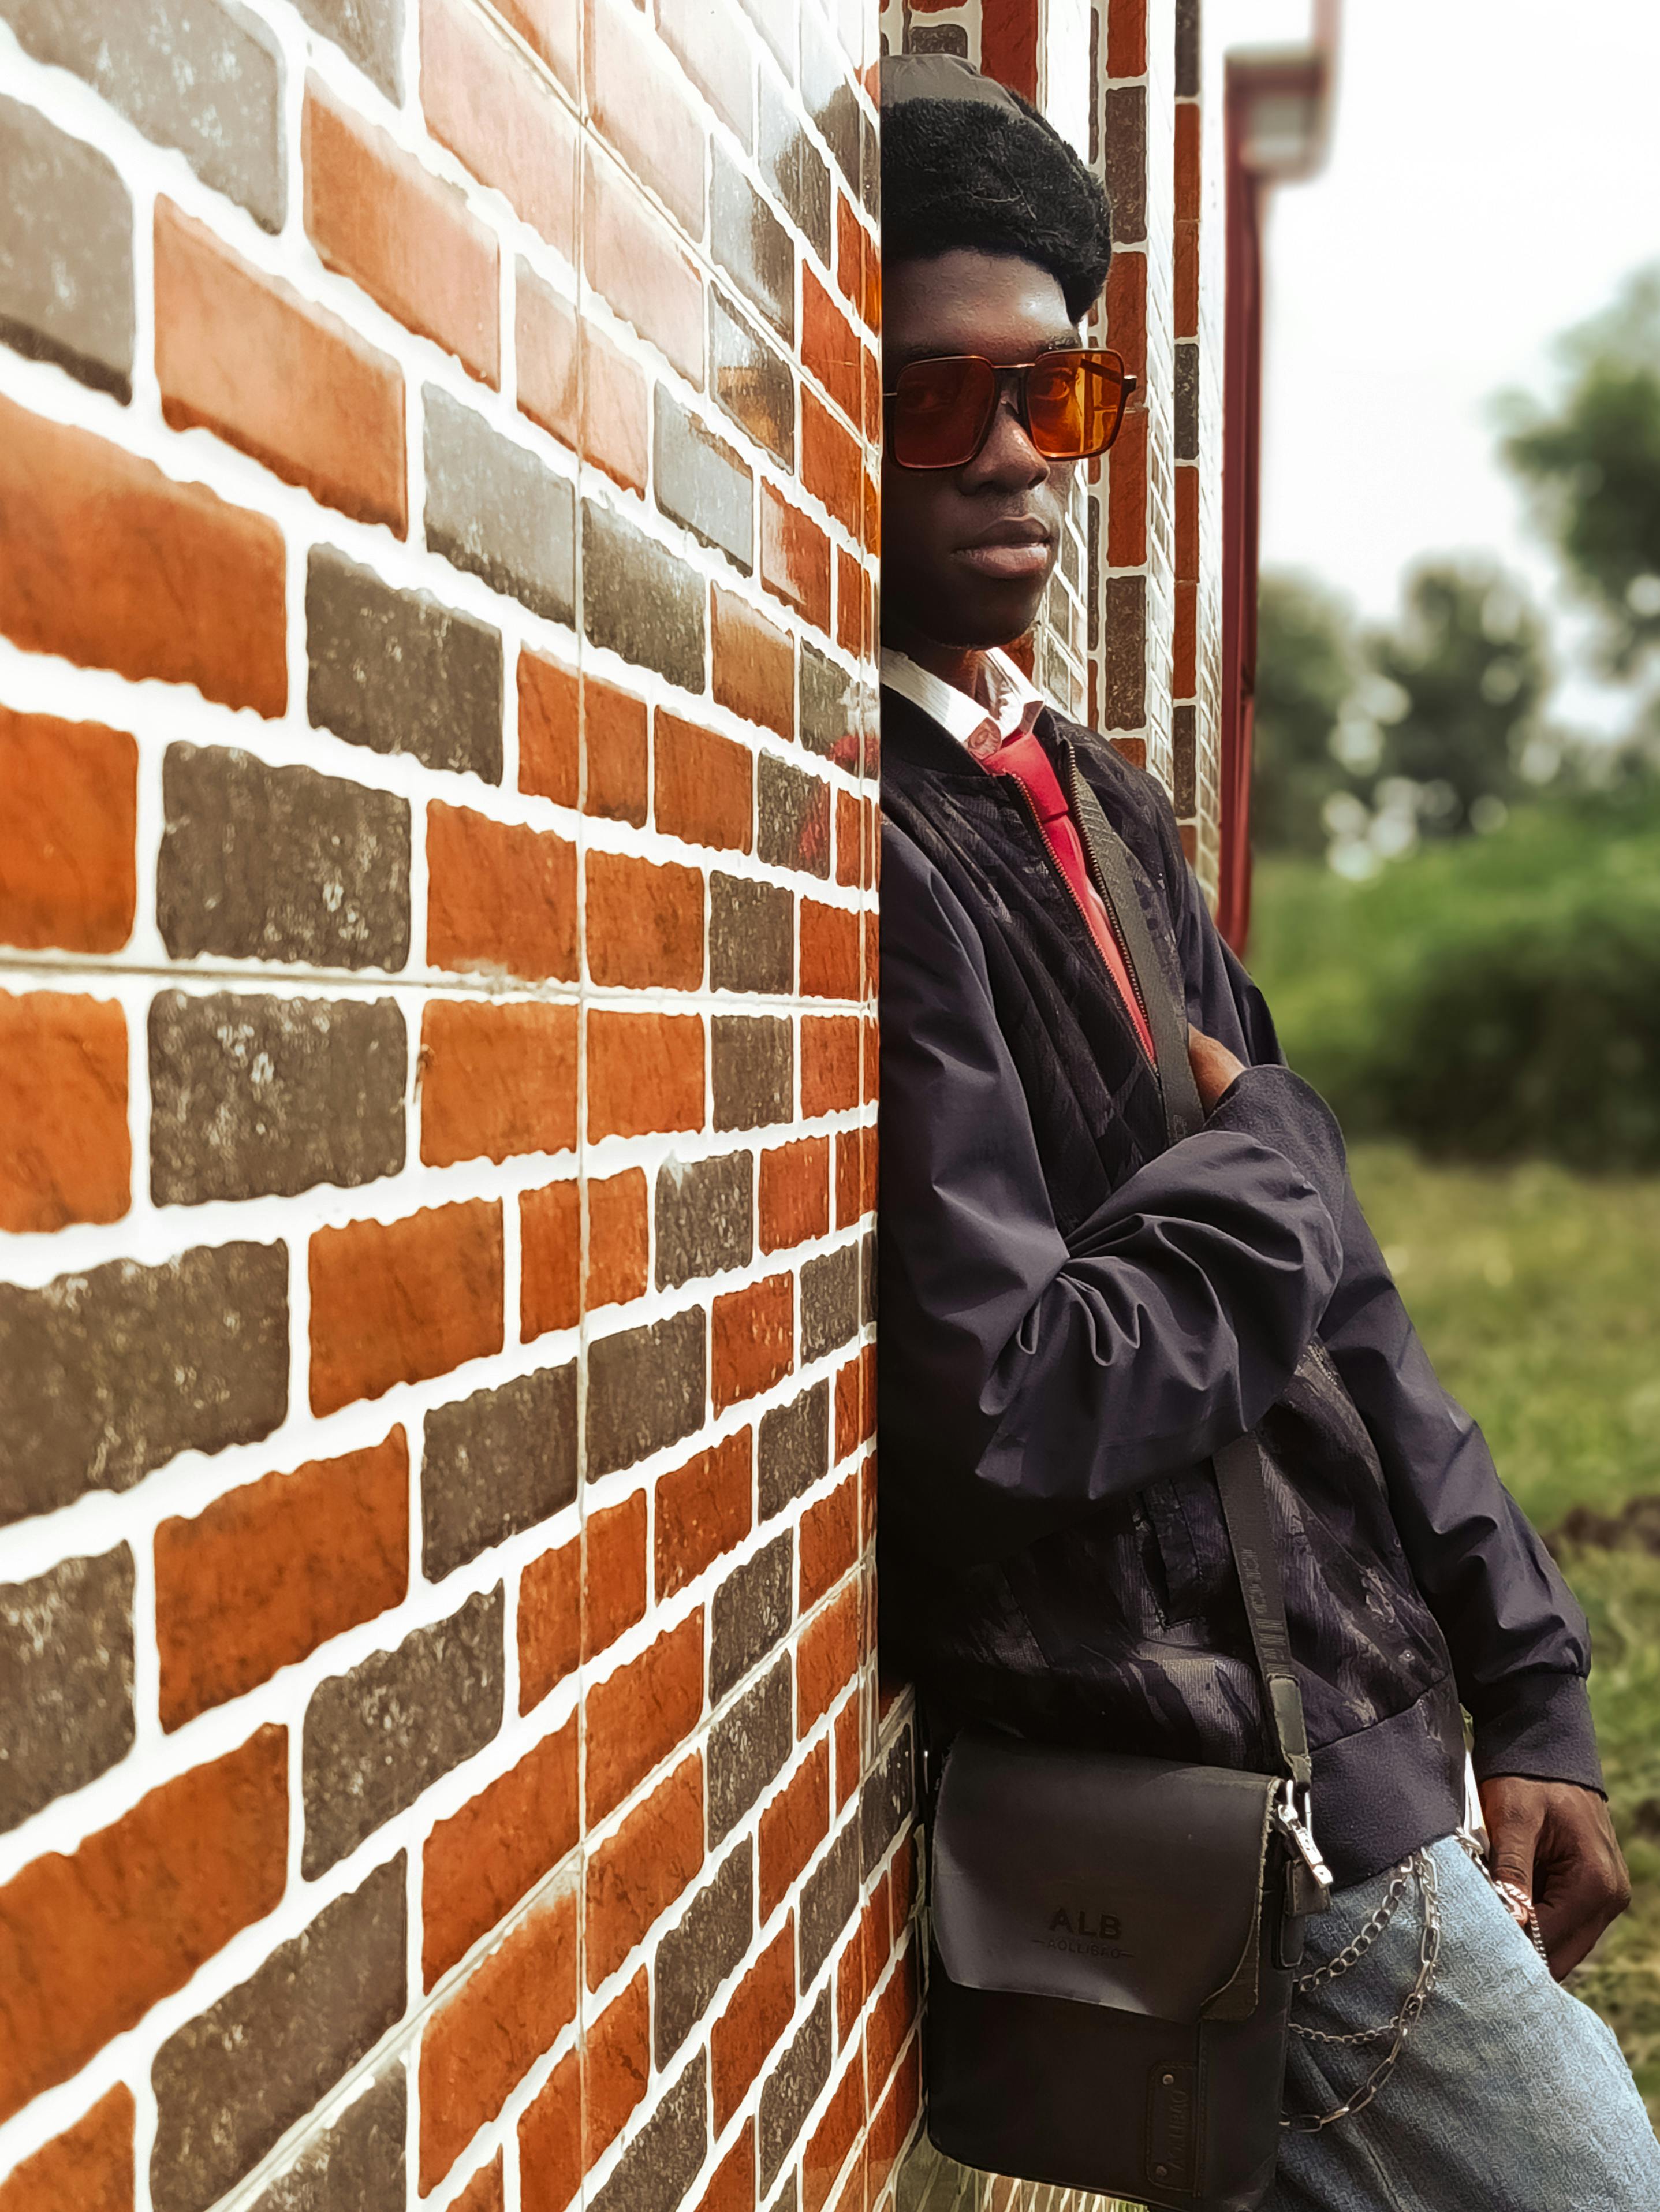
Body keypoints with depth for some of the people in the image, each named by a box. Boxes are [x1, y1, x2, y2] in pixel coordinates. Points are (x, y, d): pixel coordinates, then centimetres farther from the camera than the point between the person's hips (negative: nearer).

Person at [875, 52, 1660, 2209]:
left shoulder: (1097, 798, 9)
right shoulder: (872, 843, -20)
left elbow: (1325, 1288, 9)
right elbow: (1020, 1404, -24)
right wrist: (1259, 1153, -7)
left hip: (1365, 1730, 8)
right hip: (1216, 1805, -8)